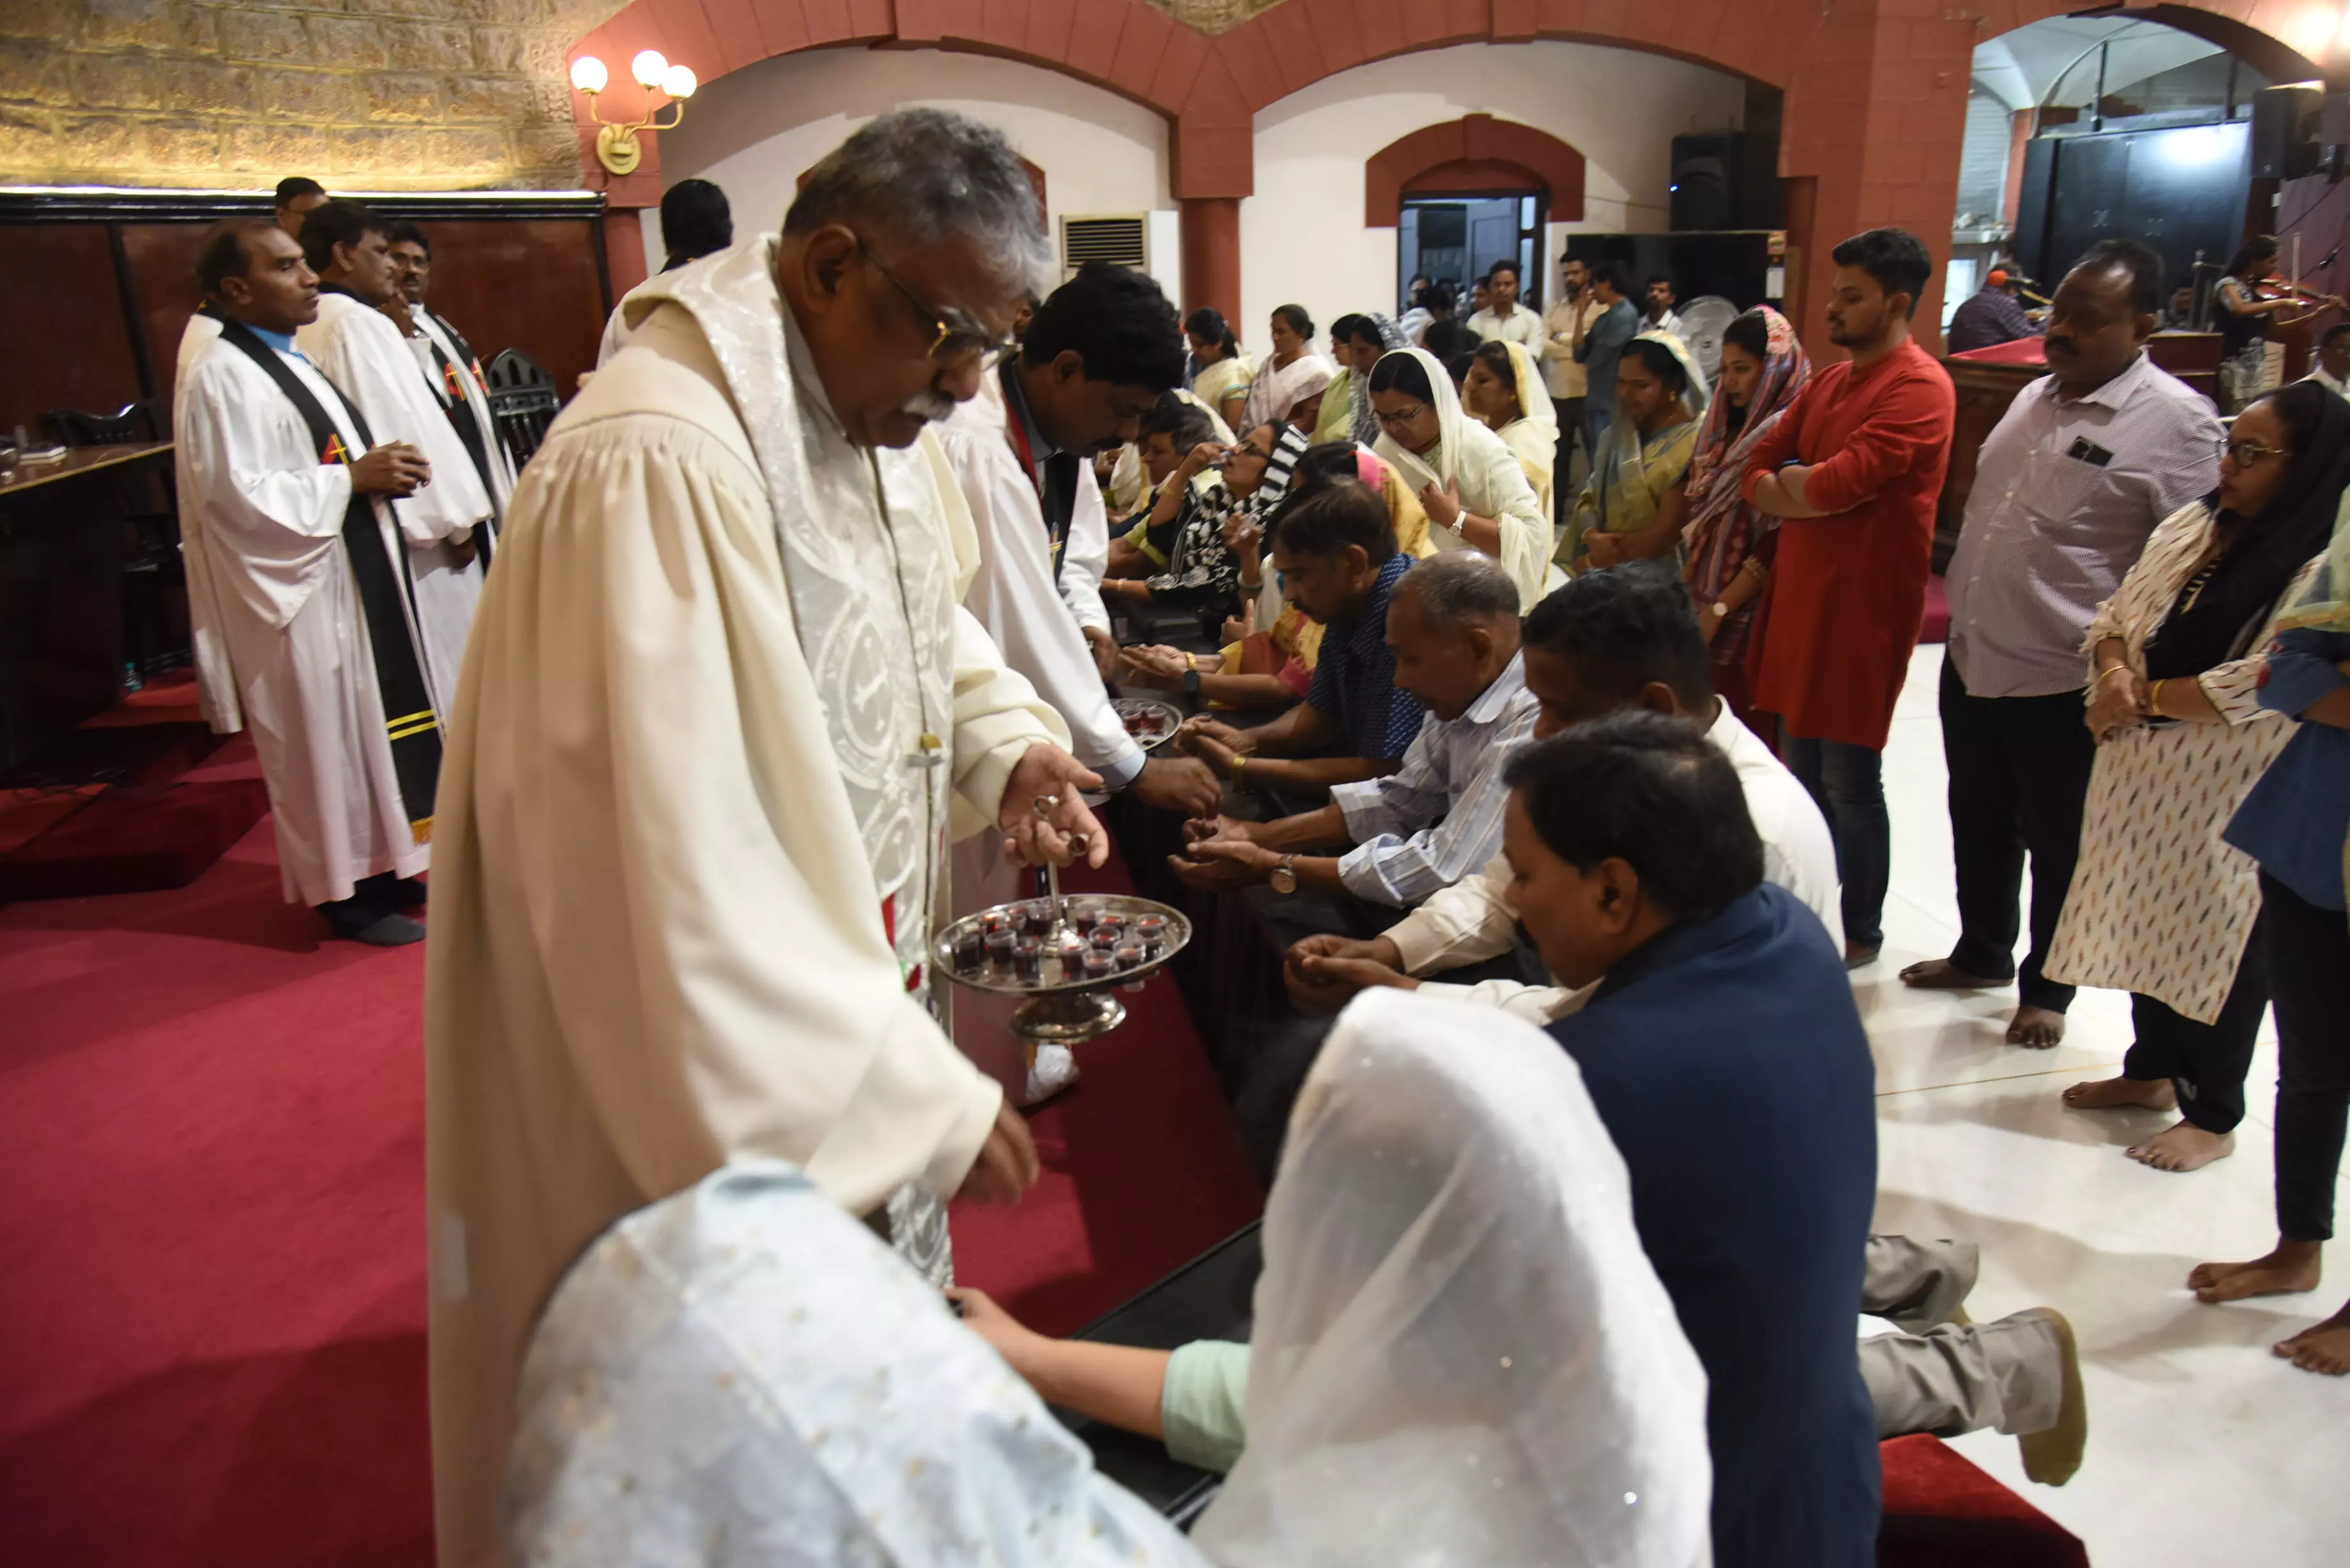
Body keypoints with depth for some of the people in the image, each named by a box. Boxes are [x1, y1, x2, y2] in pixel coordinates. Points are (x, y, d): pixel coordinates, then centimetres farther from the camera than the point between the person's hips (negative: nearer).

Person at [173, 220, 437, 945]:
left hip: (350, 579, 10)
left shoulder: (287, 361, 14)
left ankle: (383, 867, 27)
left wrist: (381, 472, 5)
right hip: (298, 594, -10)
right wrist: (353, 478, -18)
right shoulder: (221, 377, -16)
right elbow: (241, 495, -23)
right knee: (326, 740, 0)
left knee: (369, 722, 15)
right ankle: (349, 893, 12)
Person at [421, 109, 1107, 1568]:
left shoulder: (870, 406, -1)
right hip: (701, 1064, -8)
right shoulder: (655, 462, -30)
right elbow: (680, 861, -32)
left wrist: (1006, 736, -4)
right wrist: (918, 1096, -26)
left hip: (842, 968, 8)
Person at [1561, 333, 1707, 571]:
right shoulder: (1621, 431, 11)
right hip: (1604, 562, 6)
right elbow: (1589, 496, 8)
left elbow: (1665, 533, -15)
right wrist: (1592, 536, -13)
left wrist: (1591, 562, -9)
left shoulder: (1694, 443, -11)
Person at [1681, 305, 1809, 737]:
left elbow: (1779, 545, -17)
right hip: (1705, 607, 7)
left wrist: (1719, 609, -15)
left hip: (1753, 616, -7)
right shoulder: (1727, 430, 13)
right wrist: (1685, 588, 8)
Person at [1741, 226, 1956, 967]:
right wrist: (1809, 494, -9)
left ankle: (1860, 930, 18)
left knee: (1848, 781, 2)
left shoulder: (1919, 389, -14)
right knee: (1804, 767, 16)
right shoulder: (1827, 383, 14)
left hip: (1861, 606, -8)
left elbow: (1839, 483, -25)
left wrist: (1790, 480, -5)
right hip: (1799, 594, 8)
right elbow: (1757, 472, 10)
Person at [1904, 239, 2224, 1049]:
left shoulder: (2177, 421, -14)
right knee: (1978, 823, 21)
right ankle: (1982, 952, 41)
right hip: (1971, 658, 7)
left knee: (2059, 845, 10)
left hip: (2065, 680, -7)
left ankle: (2046, 988, 29)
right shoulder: (2036, 396, 10)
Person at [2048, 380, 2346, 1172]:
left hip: (2236, 792, -7)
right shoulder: (2192, 525, 7)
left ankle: (2213, 1117, 22)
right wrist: (2113, 677, -10)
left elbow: (2261, 685, -24)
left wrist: (2145, 697, -16)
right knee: (2147, 920, 18)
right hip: (2142, 771, 7)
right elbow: (2117, 614, 9)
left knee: (2221, 940, 5)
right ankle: (2153, 1070, 39)